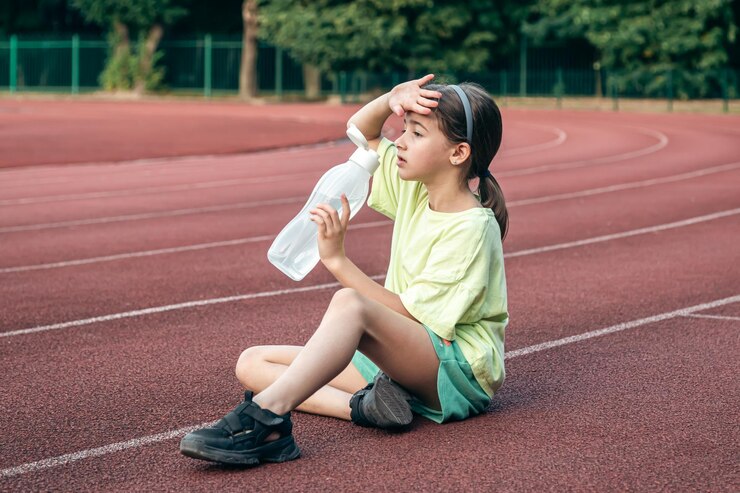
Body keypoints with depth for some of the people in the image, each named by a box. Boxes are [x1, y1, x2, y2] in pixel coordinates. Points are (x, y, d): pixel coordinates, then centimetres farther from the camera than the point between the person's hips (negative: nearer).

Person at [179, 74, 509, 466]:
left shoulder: (471, 228, -17)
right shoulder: (415, 189, 7)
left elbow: (411, 316, -21)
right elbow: (360, 131, 20)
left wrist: (337, 260, -23)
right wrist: (393, 99, -2)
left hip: (459, 368, -9)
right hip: (403, 358, 9)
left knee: (349, 303, -37)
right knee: (252, 363, -2)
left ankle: (264, 421, -49)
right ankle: (364, 405, -26)